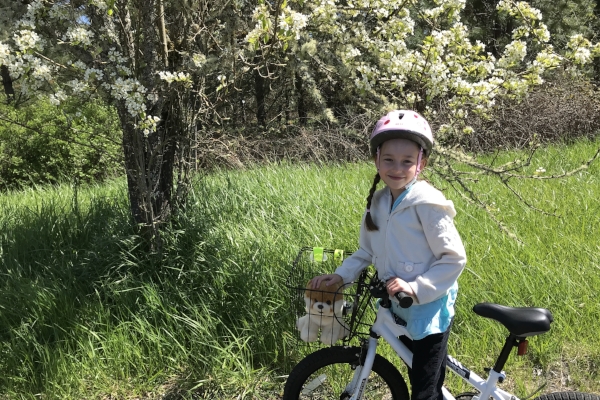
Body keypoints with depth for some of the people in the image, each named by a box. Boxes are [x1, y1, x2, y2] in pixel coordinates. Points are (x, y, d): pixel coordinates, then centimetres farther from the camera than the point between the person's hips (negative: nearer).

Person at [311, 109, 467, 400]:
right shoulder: (378, 203, 1)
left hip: (429, 311, -7)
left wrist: (417, 288, -27)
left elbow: (454, 258, -19)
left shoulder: (427, 203, -20)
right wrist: (340, 275, -3)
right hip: (399, 310, 7)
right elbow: (367, 252, 10)